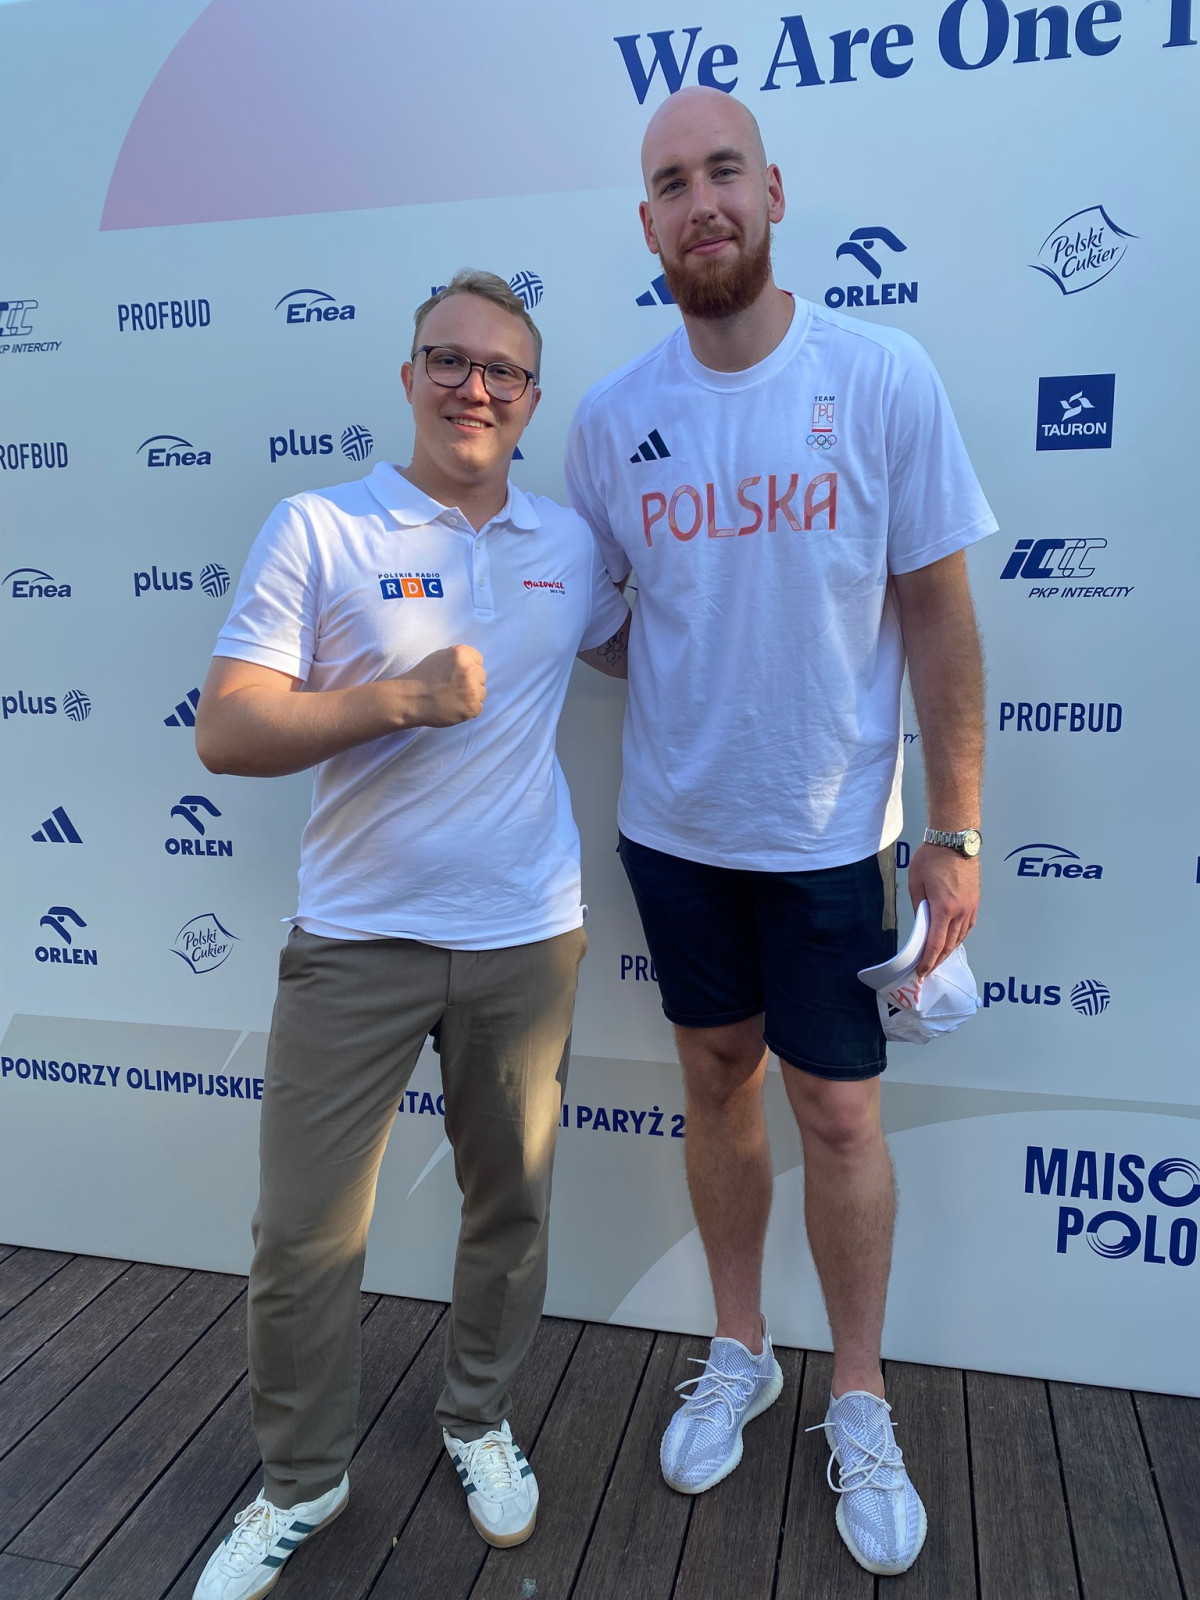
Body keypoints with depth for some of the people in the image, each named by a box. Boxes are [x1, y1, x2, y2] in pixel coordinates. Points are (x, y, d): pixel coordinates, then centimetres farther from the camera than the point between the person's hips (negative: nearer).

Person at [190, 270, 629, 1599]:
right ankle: (299, 1480, 33)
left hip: (526, 937, 4)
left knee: (511, 1204, 17)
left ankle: (477, 1421, 43)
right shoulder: (319, 528, -4)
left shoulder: (568, 544, 8)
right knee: (303, 1232, 6)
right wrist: (399, 697, -19)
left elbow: (638, 643, 28)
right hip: (357, 937, -3)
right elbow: (224, 731, -10)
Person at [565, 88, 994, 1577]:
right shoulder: (608, 416, -1)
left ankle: (859, 1404, 31)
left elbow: (937, 617, -6)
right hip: (672, 828, 3)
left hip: (830, 834, -2)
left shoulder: (883, 378, -8)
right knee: (718, 1082, 16)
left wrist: (955, 834, -8)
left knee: (837, 1115, 7)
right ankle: (737, 1354, 39)